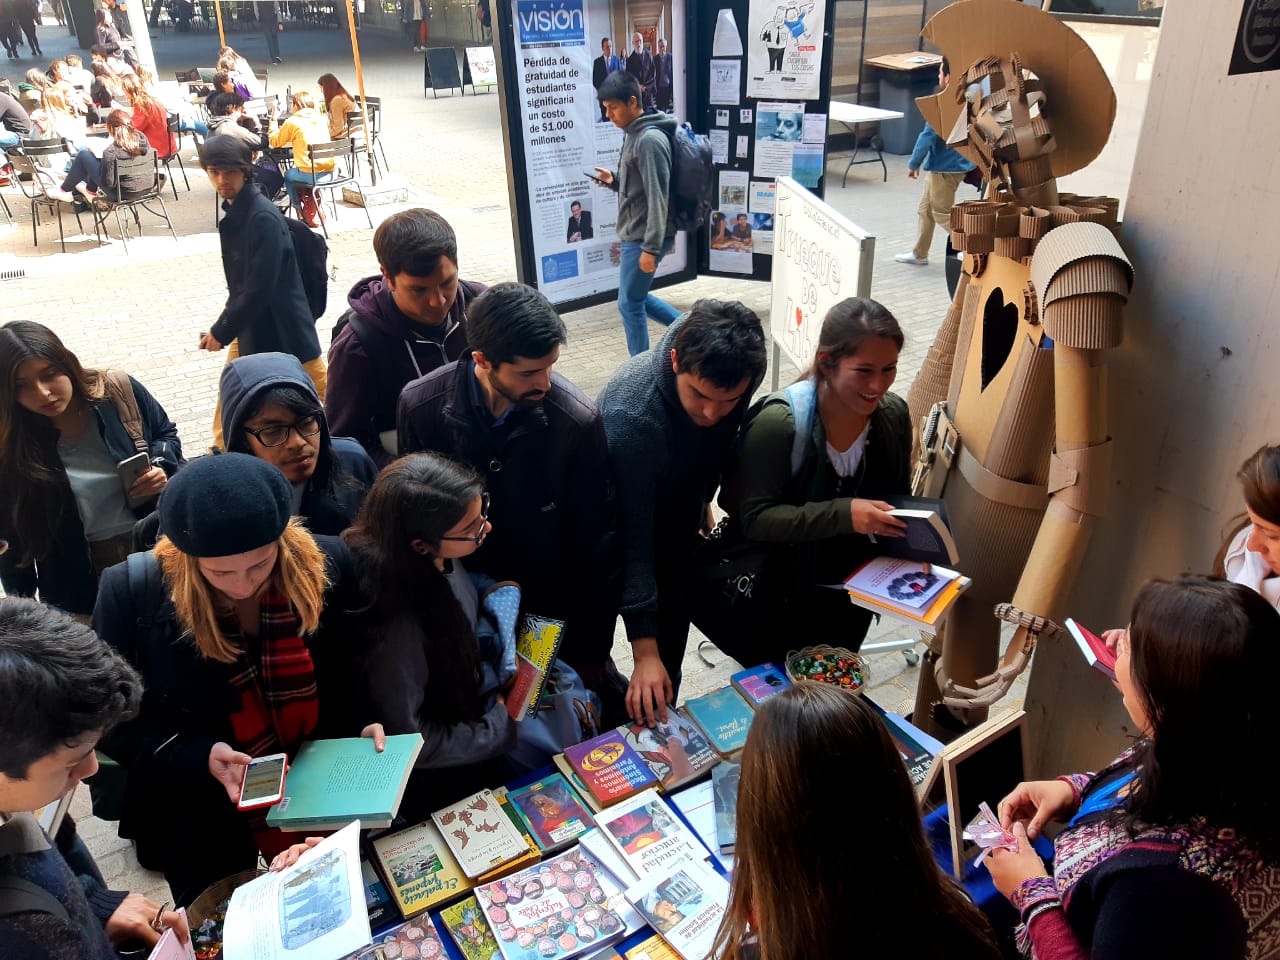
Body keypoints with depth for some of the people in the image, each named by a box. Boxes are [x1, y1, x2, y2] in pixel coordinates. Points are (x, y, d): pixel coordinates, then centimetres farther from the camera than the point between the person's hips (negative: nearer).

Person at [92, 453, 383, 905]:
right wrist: (202, 758, -25)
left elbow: (355, 675, -4)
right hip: (203, 834, -1)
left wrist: (366, 727, -21)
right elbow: (112, 723, -11)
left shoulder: (327, 566, -19)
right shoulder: (133, 592, -22)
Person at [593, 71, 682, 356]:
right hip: (634, 234, 10)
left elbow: (657, 198, -22)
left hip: (645, 238, -10)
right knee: (636, 297, 19)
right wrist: (614, 180, 1)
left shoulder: (650, 140, -19)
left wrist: (651, 248, -24)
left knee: (629, 304, 0)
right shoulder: (634, 134, 11)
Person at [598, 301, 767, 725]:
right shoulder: (631, 415, -41)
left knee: (670, 649, 18)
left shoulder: (736, 375, -23)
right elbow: (632, 539, -37)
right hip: (624, 530, -5)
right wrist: (644, 651, -36)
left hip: (680, 529, 5)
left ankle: (661, 723, 41)